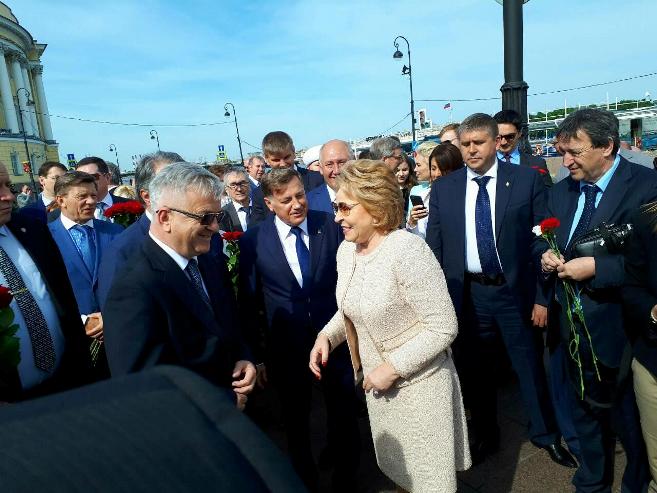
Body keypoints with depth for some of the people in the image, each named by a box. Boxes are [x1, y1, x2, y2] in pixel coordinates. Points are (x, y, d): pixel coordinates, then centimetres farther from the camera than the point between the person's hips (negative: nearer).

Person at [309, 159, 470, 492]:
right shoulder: (346, 249, -2)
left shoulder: (406, 250, -26)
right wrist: (327, 336, -5)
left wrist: (393, 367, -23)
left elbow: (443, 328, -24)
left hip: (416, 383, -7)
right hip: (377, 380, 7)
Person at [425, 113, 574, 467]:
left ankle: (546, 434, 41)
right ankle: (484, 436, 39)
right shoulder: (443, 188, 0)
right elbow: (434, 247, 3)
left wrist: (542, 297, -6)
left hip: (515, 291, -1)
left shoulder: (527, 180, -4)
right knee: (475, 371, 16)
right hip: (466, 294, 2)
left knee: (530, 366, 15)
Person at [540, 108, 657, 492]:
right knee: (584, 412, 24)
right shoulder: (562, 190, 5)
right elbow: (545, 243, 11)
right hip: (571, 324, 6)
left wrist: (596, 267, -27)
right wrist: (546, 255, -10)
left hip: (616, 328, -6)